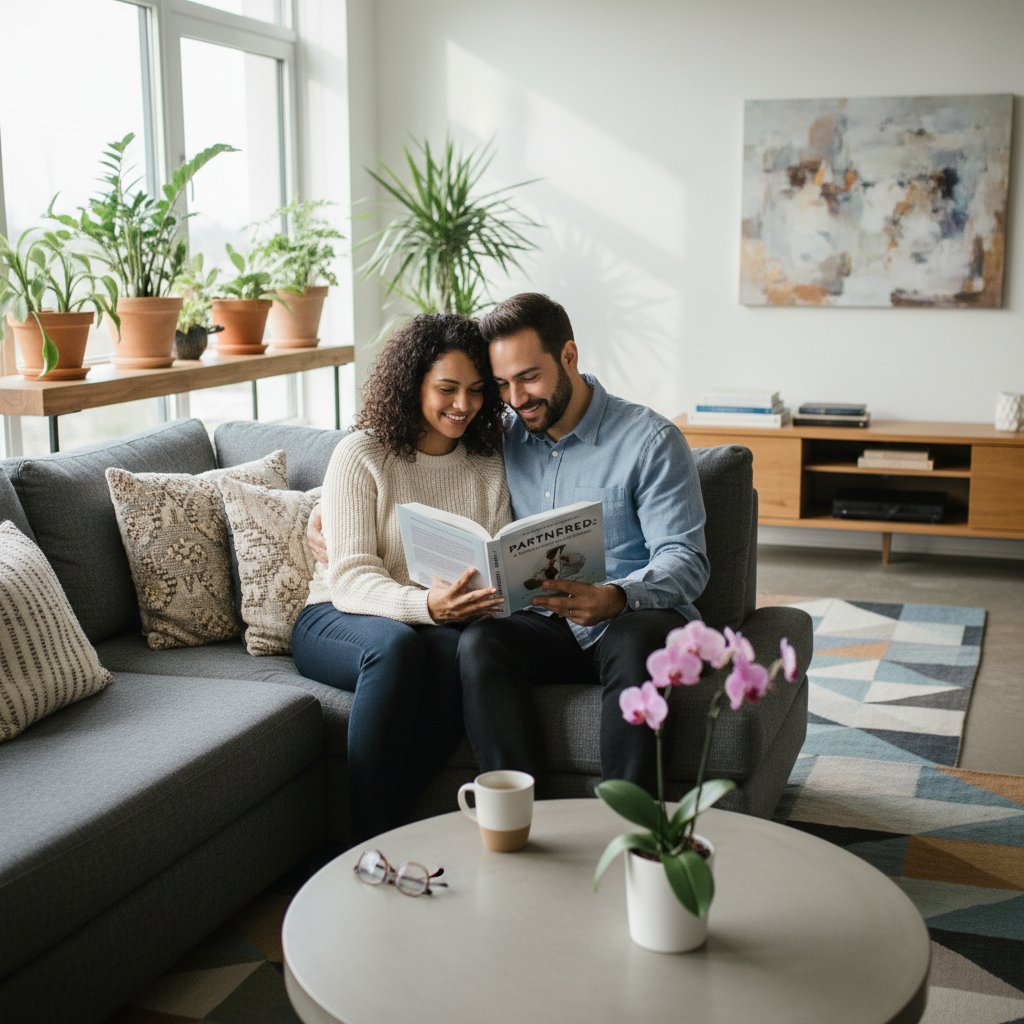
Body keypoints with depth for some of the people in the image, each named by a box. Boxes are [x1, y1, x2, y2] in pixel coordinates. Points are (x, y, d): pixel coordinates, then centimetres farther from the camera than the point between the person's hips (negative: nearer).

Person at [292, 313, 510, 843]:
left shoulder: (488, 465, 9)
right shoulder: (361, 454, -4)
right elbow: (351, 577, -14)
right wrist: (425, 604, -34)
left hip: (440, 624, 3)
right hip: (338, 618, -3)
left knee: (455, 650, -35)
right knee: (397, 645, -38)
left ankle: (389, 834, -29)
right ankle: (367, 849, -33)